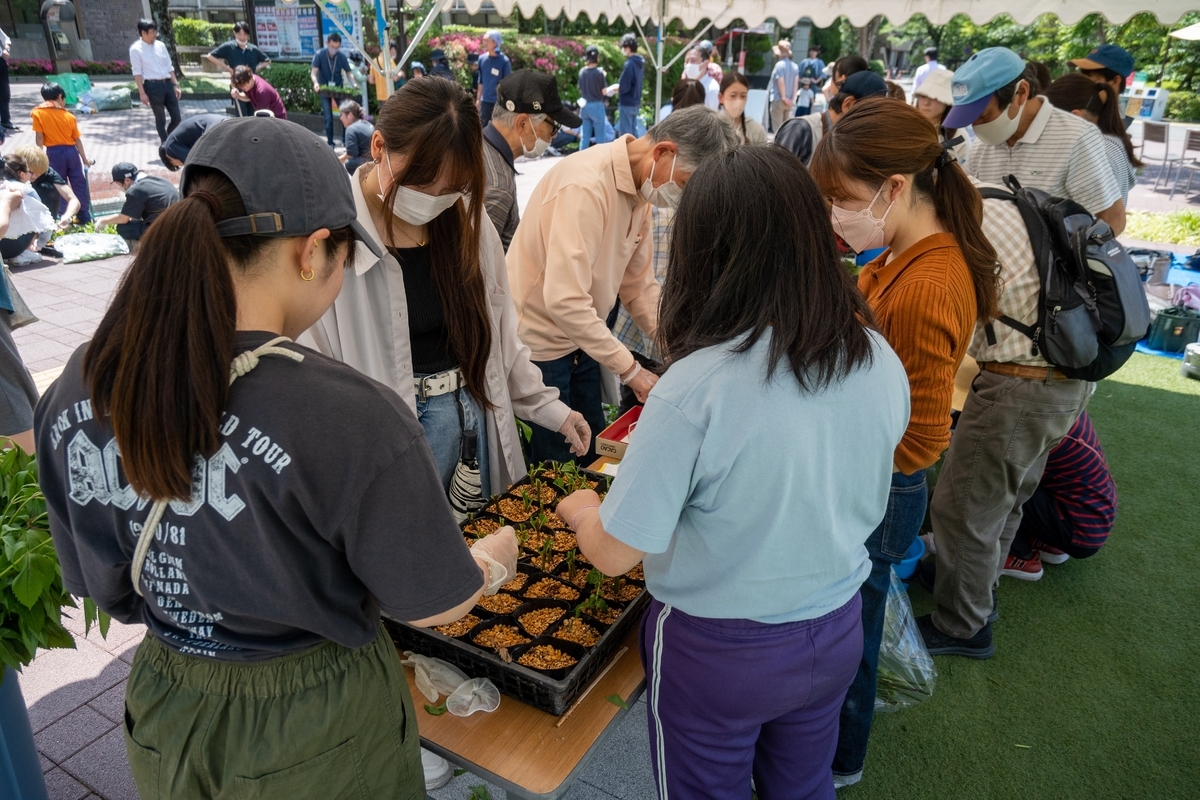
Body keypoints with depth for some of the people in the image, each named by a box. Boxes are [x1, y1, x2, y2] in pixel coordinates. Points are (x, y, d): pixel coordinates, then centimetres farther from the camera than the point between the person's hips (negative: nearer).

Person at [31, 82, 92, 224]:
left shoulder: (38, 113, -5)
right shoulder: (69, 116, 1)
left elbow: (39, 137, -7)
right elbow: (77, 139, 4)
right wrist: (84, 159, 14)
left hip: (54, 153, -2)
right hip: (71, 151, 2)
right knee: (79, 184, 9)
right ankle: (84, 216, 13)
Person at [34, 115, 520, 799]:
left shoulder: (76, 391, -14)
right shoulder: (351, 417, -34)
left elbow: (101, 584, 0)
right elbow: (434, 607, -18)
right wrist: (494, 561, 3)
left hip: (165, 714, 5)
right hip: (313, 732, -4)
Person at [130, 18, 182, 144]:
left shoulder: (160, 45, 11)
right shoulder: (136, 49, -4)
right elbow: (137, 72, -6)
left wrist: (176, 85, 9)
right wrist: (142, 93, -11)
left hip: (167, 83, 5)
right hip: (153, 86, -5)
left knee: (176, 117, 6)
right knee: (160, 119, 2)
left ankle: (169, 139, 29)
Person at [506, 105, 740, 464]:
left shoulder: (640, 188, 2)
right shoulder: (586, 184, -26)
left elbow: (638, 284, 9)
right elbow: (565, 301, -32)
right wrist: (630, 370, -25)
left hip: (581, 340, 8)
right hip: (541, 343, -8)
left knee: (593, 451, 14)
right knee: (558, 461, 3)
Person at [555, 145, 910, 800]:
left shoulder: (694, 388, -31)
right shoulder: (881, 364, -13)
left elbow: (614, 552, -22)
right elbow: (866, 503, 4)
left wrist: (579, 508, -2)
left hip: (716, 650, -4)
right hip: (837, 635, 5)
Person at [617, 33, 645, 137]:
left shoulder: (629, 64, -19)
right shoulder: (640, 62, 8)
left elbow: (624, 88, -22)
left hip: (627, 103, -9)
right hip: (636, 102, 9)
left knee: (625, 134, -2)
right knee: (633, 132, 16)